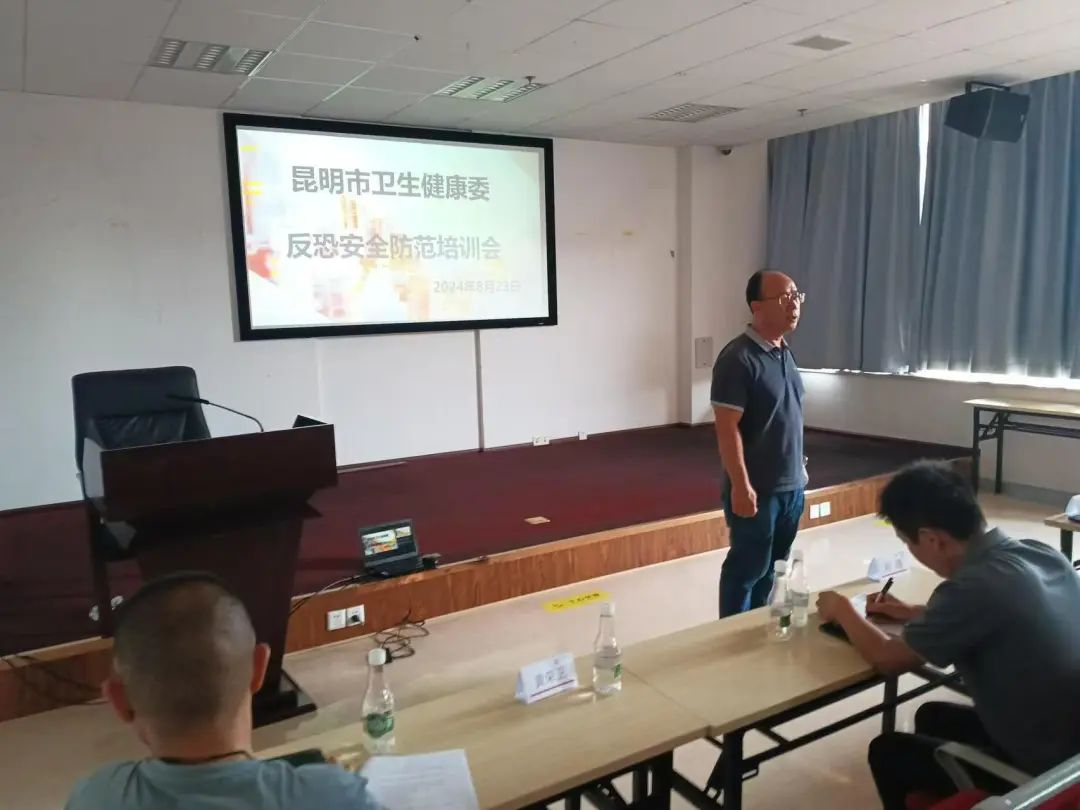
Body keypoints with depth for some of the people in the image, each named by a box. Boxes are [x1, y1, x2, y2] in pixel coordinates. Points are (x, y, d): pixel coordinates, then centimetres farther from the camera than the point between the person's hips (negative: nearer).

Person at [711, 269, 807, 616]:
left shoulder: (785, 352, 8)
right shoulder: (738, 358, -18)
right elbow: (727, 428, -20)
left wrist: (799, 467, 19)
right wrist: (741, 485, -21)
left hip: (790, 485, 8)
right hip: (757, 488, -8)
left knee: (773, 568, 18)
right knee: (747, 568, 5)